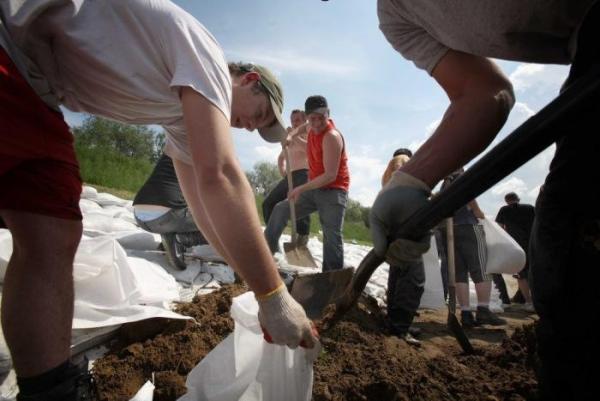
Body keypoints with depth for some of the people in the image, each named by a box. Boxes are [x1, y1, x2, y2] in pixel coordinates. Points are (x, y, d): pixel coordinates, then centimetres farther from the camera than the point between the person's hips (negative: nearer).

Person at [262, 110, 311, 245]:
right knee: (268, 202, 4)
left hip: (304, 175, -8)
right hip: (289, 176, 8)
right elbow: (281, 157, 38)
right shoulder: (291, 139, 26)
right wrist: (282, 172, 19)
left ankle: (303, 236, -27)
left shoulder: (309, 135, 5)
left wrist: (294, 136, -20)